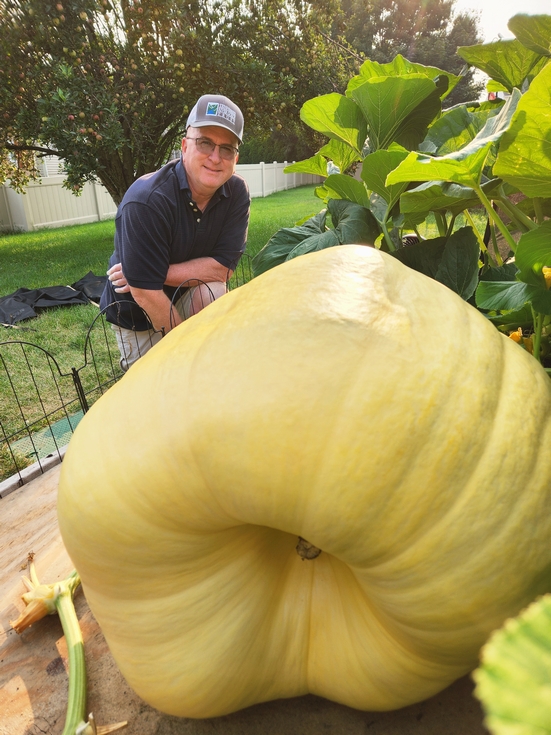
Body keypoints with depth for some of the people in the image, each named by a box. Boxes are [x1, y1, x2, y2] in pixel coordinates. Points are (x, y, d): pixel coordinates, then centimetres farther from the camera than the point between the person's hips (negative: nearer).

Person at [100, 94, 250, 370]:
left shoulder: (237, 193, -16)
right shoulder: (146, 201, -31)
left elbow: (221, 268, -20)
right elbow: (145, 293, -30)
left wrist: (158, 273, -27)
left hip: (185, 299, 3)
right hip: (137, 313, -2)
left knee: (211, 291, -28)